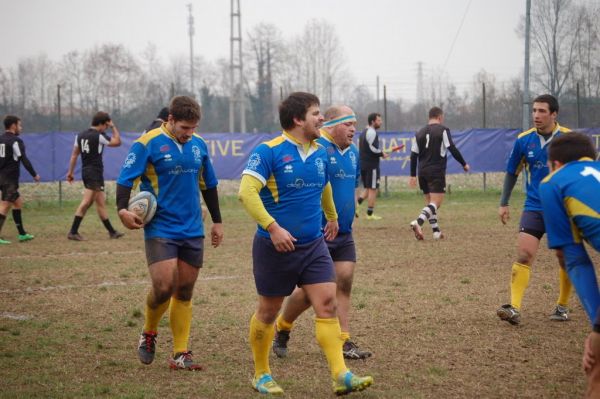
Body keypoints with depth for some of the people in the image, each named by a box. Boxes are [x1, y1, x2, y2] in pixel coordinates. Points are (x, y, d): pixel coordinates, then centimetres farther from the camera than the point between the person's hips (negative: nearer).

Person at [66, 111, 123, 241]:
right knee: (86, 202, -10)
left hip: (86, 171, 9)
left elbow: (74, 154, 11)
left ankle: (111, 231, 21)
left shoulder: (81, 135, 9)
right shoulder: (99, 136, -13)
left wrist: (70, 171, 14)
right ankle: (73, 232, -14)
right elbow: (117, 142, -3)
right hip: (95, 173, -9)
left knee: (101, 202, 14)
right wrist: (114, 127, 5)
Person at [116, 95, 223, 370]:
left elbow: (208, 185, 20)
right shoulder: (148, 143, -8)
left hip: (192, 231, 5)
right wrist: (123, 209, -26)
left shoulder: (199, 145, 9)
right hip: (160, 230, -5)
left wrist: (217, 221, 23)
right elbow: (125, 179, -10)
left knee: (184, 293, 5)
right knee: (164, 286, -15)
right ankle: (148, 333, 14)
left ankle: (180, 354, 11)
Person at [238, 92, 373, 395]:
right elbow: (246, 192, -22)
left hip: (314, 245, 5)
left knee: (327, 304, -8)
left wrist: (332, 217, 39)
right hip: (276, 246, -5)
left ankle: (340, 375, -11)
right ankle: (261, 375, 24)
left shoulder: (320, 153, 8)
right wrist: (272, 227, -29)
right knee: (268, 311, 8)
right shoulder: (268, 151, -13)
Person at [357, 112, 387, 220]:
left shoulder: (364, 133, 18)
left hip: (363, 164, 9)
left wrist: (380, 152, 16)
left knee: (368, 188, 16)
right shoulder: (372, 132, -13)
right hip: (372, 165, -9)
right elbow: (373, 148, -21)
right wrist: (382, 154, -5)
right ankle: (370, 214, 1)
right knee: (373, 189, -2)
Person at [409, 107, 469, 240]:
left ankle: (436, 232, 13)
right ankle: (418, 222, -30)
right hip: (436, 172, -6)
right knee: (436, 203, -8)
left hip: (423, 172, 6)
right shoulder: (443, 130, -4)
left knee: (430, 202, 15)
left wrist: (413, 175, 11)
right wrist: (464, 164, 2)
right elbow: (452, 149, -9)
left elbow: (413, 155, 9)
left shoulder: (420, 133, 11)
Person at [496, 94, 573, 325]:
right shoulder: (524, 140, -1)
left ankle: (562, 307, 23)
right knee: (523, 255, -13)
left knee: (566, 260, 5)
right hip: (534, 208, 1)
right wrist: (503, 203, 8)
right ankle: (515, 308, -19)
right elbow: (512, 173, 12)